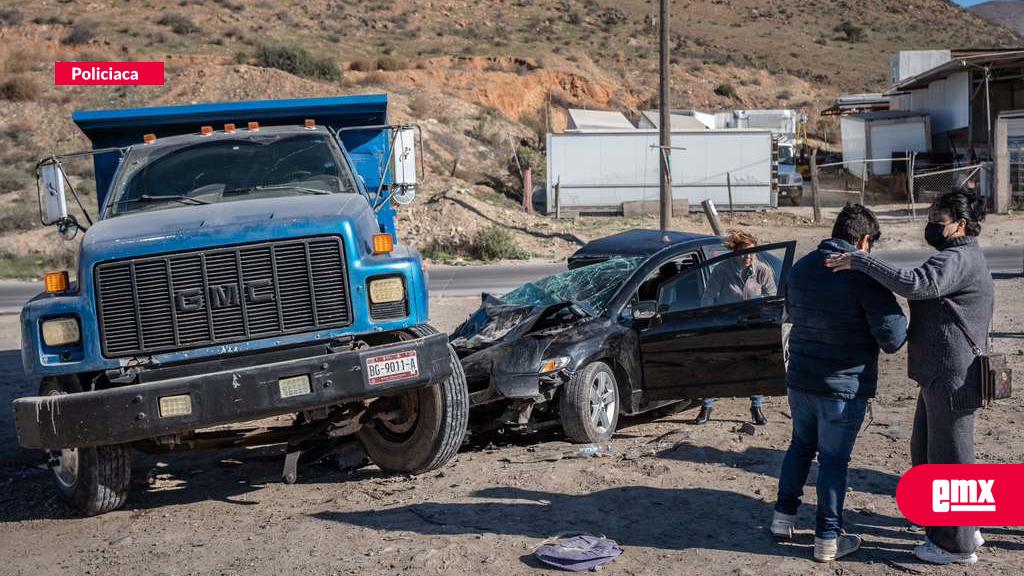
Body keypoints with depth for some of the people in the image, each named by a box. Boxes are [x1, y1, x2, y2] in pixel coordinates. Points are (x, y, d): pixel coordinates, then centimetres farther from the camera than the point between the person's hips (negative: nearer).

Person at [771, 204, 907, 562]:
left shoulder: (801, 267, 4)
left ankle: (783, 518, 28)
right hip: (844, 386, -6)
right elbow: (893, 339, -17)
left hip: (799, 379, 6)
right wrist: (898, 314, 3)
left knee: (800, 445, 22)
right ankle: (827, 538, 13)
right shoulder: (865, 275, -19)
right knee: (834, 458, 4)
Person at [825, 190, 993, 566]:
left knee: (949, 457, -1)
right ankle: (964, 529, 30)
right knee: (925, 450, 19)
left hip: (951, 377, -11)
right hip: (940, 376, 11)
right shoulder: (958, 259, 18)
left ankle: (957, 546, 11)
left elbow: (914, 284, -35)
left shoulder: (959, 260, -18)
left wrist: (858, 261, -31)